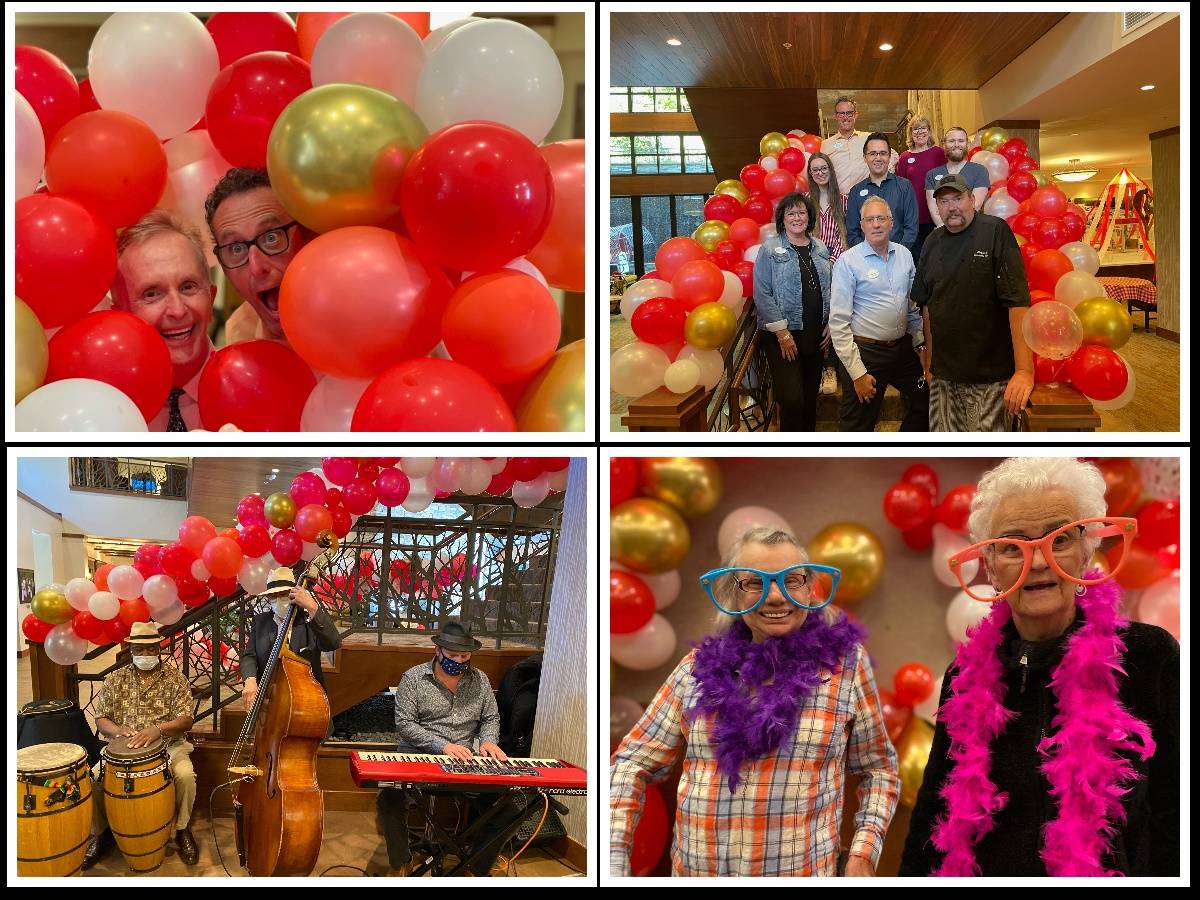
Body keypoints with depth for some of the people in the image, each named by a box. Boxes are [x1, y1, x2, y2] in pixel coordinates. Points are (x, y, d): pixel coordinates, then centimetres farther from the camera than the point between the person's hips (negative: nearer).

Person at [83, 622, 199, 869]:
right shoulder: (115, 680, 7)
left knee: (185, 774, -31)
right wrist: (116, 730, -19)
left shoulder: (174, 678, -1)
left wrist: (158, 729, -29)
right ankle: (100, 833, 3)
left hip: (168, 745, -2)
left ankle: (182, 830, -5)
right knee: (94, 777, -23)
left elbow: (186, 720, -10)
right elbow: (100, 718, 5)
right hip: (122, 747, 2)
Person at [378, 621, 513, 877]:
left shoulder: (479, 680, 7)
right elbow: (404, 724, -10)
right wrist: (442, 746, -21)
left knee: (500, 804, -18)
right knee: (389, 801, -28)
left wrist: (487, 740, -8)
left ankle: (480, 868, 7)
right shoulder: (413, 678, -4)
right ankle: (401, 863, 1)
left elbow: (491, 718, 16)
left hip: (465, 762, 2)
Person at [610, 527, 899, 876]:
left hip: (805, 870, -2)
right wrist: (612, 861, -7)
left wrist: (864, 851, -8)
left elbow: (878, 769, 6)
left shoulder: (846, 662, -3)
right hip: (691, 869, 2)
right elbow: (634, 763, 3)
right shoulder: (700, 666, 0)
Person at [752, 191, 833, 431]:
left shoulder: (820, 248, 10)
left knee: (810, 396, 12)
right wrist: (782, 332, -13)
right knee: (792, 400, -10)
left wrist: (830, 323, 5)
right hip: (783, 334, -5)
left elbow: (828, 289, 15)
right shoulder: (770, 249, -5)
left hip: (816, 333, 5)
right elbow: (762, 294, -10)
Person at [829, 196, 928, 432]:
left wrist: (921, 343, 9)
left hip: (903, 348, 6)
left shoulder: (904, 255, 6)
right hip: (866, 352, -6)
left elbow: (913, 306, 17)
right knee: (859, 427, 2)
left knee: (926, 402, 16)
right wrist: (857, 373, -16)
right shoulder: (848, 261, -11)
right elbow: (839, 323, -13)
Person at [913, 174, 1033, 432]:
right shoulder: (933, 243, 10)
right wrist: (929, 361, 14)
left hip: (991, 375, -5)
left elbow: (1018, 301, -15)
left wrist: (1024, 370, -21)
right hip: (944, 375, 5)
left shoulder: (996, 231, -8)